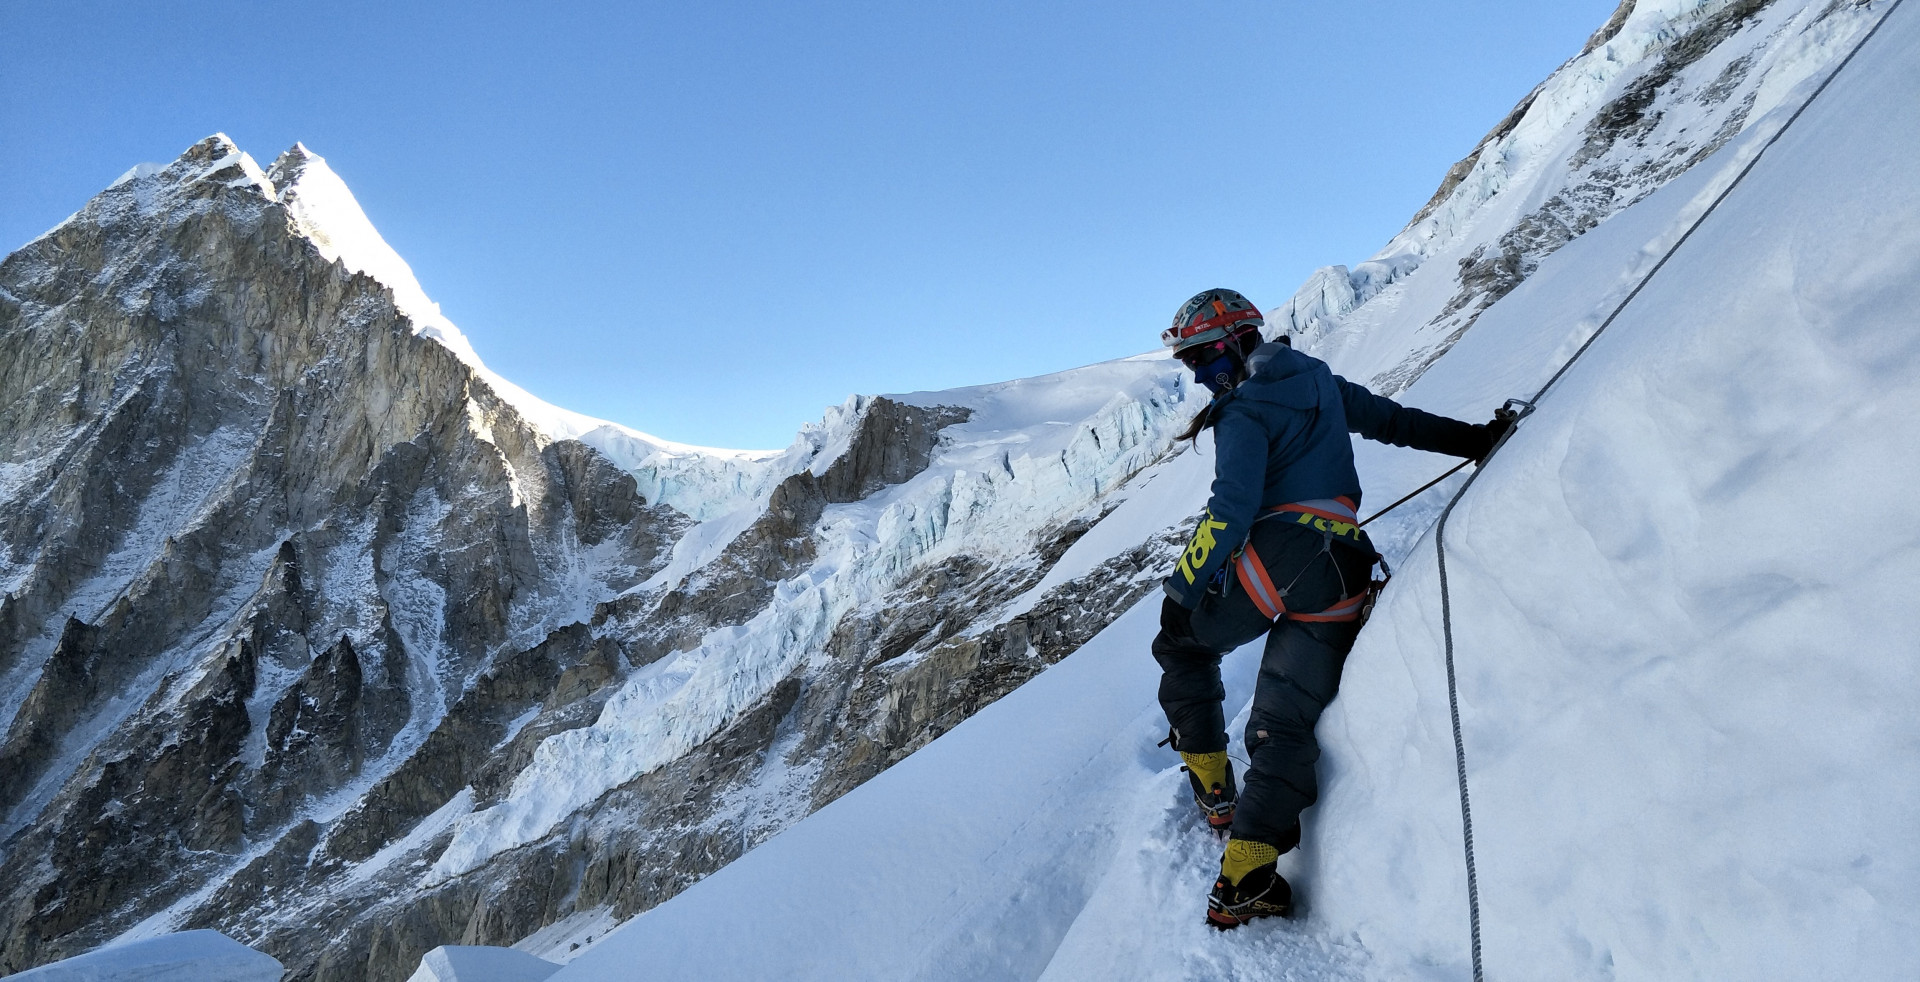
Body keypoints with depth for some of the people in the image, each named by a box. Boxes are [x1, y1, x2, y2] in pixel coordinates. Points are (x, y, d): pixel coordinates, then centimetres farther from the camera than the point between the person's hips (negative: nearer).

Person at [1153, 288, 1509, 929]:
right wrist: (1479, 439, 33)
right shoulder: (1321, 382, 21)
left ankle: (1212, 789, 15)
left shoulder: (1244, 411, -1)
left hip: (1278, 556, -6)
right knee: (1285, 728, 3)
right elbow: (1392, 421, 26)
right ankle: (1249, 877, -7)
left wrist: (1183, 589, -11)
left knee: (1181, 644, 19)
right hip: (1342, 577, 7)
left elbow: (1231, 508, -12)